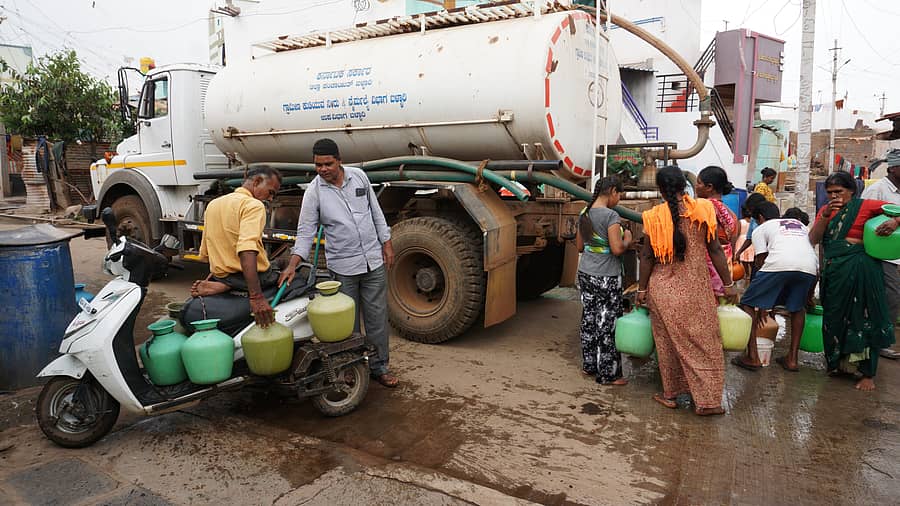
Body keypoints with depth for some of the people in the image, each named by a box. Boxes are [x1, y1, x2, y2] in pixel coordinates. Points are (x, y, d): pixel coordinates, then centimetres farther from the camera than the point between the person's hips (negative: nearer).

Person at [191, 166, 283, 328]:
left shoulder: (213, 204, 15)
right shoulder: (253, 205, -13)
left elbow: (205, 254, 21)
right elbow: (247, 250, -31)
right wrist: (256, 297, -38)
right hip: (251, 277, -9)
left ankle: (217, 286, 2)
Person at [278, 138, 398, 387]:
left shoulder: (359, 176, 0)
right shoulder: (314, 191, -7)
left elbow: (376, 211, 9)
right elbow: (305, 231, -7)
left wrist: (386, 243, 6)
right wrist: (292, 265, -19)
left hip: (374, 260, 2)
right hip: (343, 267, -2)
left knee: (377, 317, 9)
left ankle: (379, 367, 22)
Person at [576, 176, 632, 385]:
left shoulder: (584, 214, 7)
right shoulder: (611, 216, -16)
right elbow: (617, 249, -20)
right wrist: (627, 240, -2)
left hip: (585, 274, 7)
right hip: (607, 278, -7)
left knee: (589, 319, 15)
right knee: (608, 323, 2)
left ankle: (589, 365, 27)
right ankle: (607, 374, 11)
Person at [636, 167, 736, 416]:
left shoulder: (654, 217, -8)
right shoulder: (702, 210, -6)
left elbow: (647, 257, -4)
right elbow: (715, 250, -3)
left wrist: (642, 288, 7)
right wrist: (728, 284, 5)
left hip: (663, 289, 0)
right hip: (695, 290, 0)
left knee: (669, 341, 13)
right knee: (703, 341, 9)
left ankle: (670, 393, 23)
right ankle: (706, 400, 12)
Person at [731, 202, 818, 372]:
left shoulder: (760, 229, 25)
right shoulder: (801, 225, 38)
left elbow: (761, 262, 18)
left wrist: (762, 305, 23)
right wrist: (809, 297, 43)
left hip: (779, 264, -4)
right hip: (809, 267, 5)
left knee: (748, 304, 11)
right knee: (798, 307, 28)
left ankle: (752, 357, 6)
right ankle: (792, 359, 25)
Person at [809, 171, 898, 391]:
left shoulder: (865, 206, -2)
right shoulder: (825, 210, 10)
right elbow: (813, 240, 0)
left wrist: (894, 221, -26)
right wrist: (826, 215, -11)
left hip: (859, 270, -5)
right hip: (833, 271, 5)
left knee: (862, 318, 0)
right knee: (834, 317, 11)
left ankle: (868, 374, 10)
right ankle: (838, 363, 28)